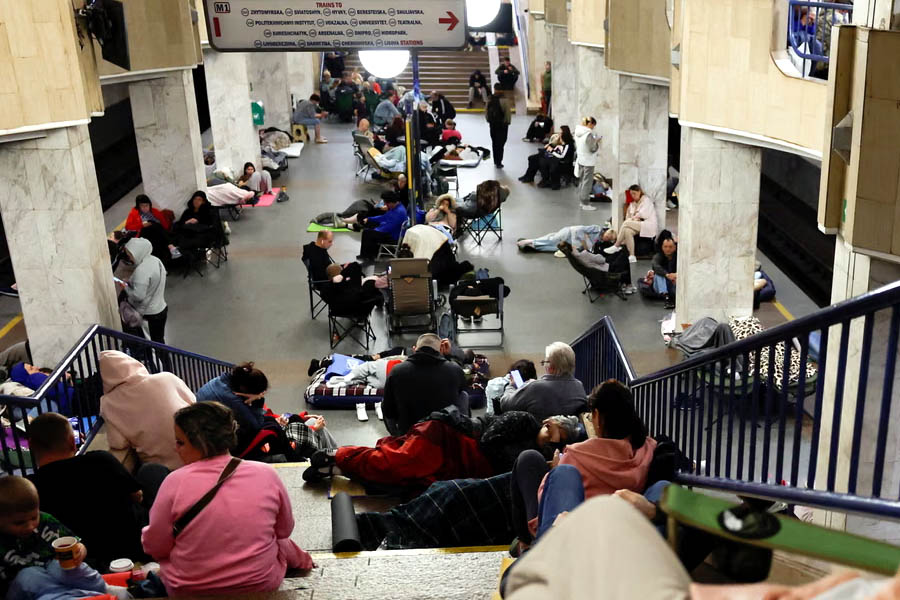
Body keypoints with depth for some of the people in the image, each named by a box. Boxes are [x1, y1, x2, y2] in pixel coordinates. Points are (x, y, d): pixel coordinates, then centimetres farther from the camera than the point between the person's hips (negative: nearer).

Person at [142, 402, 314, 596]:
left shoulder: (176, 482, -20)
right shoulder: (266, 474, -13)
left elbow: (154, 547, -9)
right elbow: (284, 530, 2)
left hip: (188, 590, -1)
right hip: (263, 585, 2)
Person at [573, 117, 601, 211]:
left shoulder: (577, 132, 4)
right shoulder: (589, 134, -22)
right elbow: (593, 149, -19)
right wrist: (597, 142, -1)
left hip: (580, 160, 8)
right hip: (588, 162, -8)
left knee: (581, 180, 18)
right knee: (587, 182, -2)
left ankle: (582, 200, 27)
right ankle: (585, 204, 1)